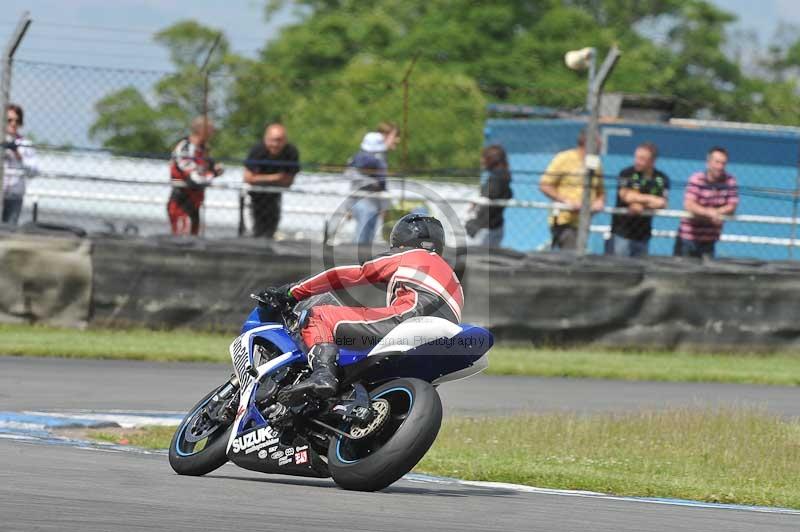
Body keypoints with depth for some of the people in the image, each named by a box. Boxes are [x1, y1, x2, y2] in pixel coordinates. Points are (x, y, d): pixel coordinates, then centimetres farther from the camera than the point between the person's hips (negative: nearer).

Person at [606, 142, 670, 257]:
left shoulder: (662, 179, 4)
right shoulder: (627, 174, -4)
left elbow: (662, 204, -4)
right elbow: (626, 196, -15)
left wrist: (641, 206, -19)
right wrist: (651, 199, -8)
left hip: (643, 235, 3)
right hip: (621, 232, -3)